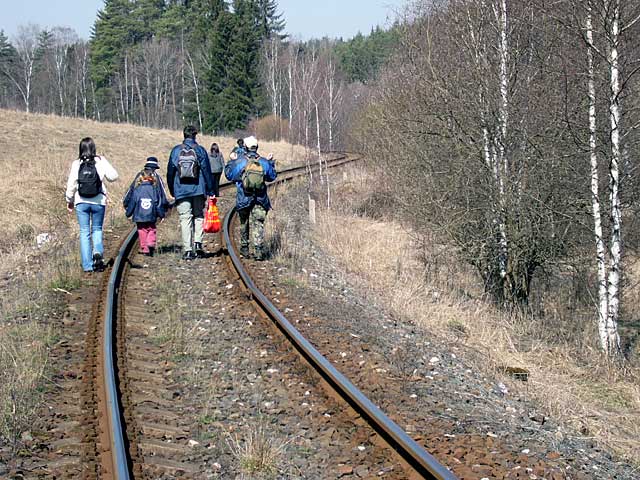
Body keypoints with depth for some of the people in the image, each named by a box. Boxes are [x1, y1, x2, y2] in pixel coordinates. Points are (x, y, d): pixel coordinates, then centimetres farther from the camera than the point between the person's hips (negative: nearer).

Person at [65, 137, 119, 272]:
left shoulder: (76, 164, -3)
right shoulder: (100, 162, -4)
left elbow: (71, 183, -1)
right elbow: (113, 176, -2)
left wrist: (69, 200, 11)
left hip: (81, 202, 0)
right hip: (98, 201, 0)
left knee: (84, 232, 5)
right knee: (97, 229, 15)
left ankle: (87, 265, 1)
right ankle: (98, 251, -14)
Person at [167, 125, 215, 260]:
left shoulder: (176, 150, 5)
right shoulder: (200, 150, 1)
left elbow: (170, 172, 8)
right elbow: (207, 171, 1)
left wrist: (172, 190, 18)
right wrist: (210, 191, 6)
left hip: (181, 190, 0)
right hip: (198, 190, 0)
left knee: (185, 219, 1)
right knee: (199, 216, 15)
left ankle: (187, 250, -3)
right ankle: (197, 242, -2)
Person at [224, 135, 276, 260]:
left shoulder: (239, 162, -8)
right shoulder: (264, 162, -2)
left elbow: (229, 174, 5)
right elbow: (272, 176, 13)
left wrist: (231, 162, 18)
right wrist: (271, 163, 26)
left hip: (243, 198, 0)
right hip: (260, 199, 0)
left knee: (244, 223, 17)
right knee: (258, 224, 0)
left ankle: (244, 248, 25)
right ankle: (259, 250, -12)